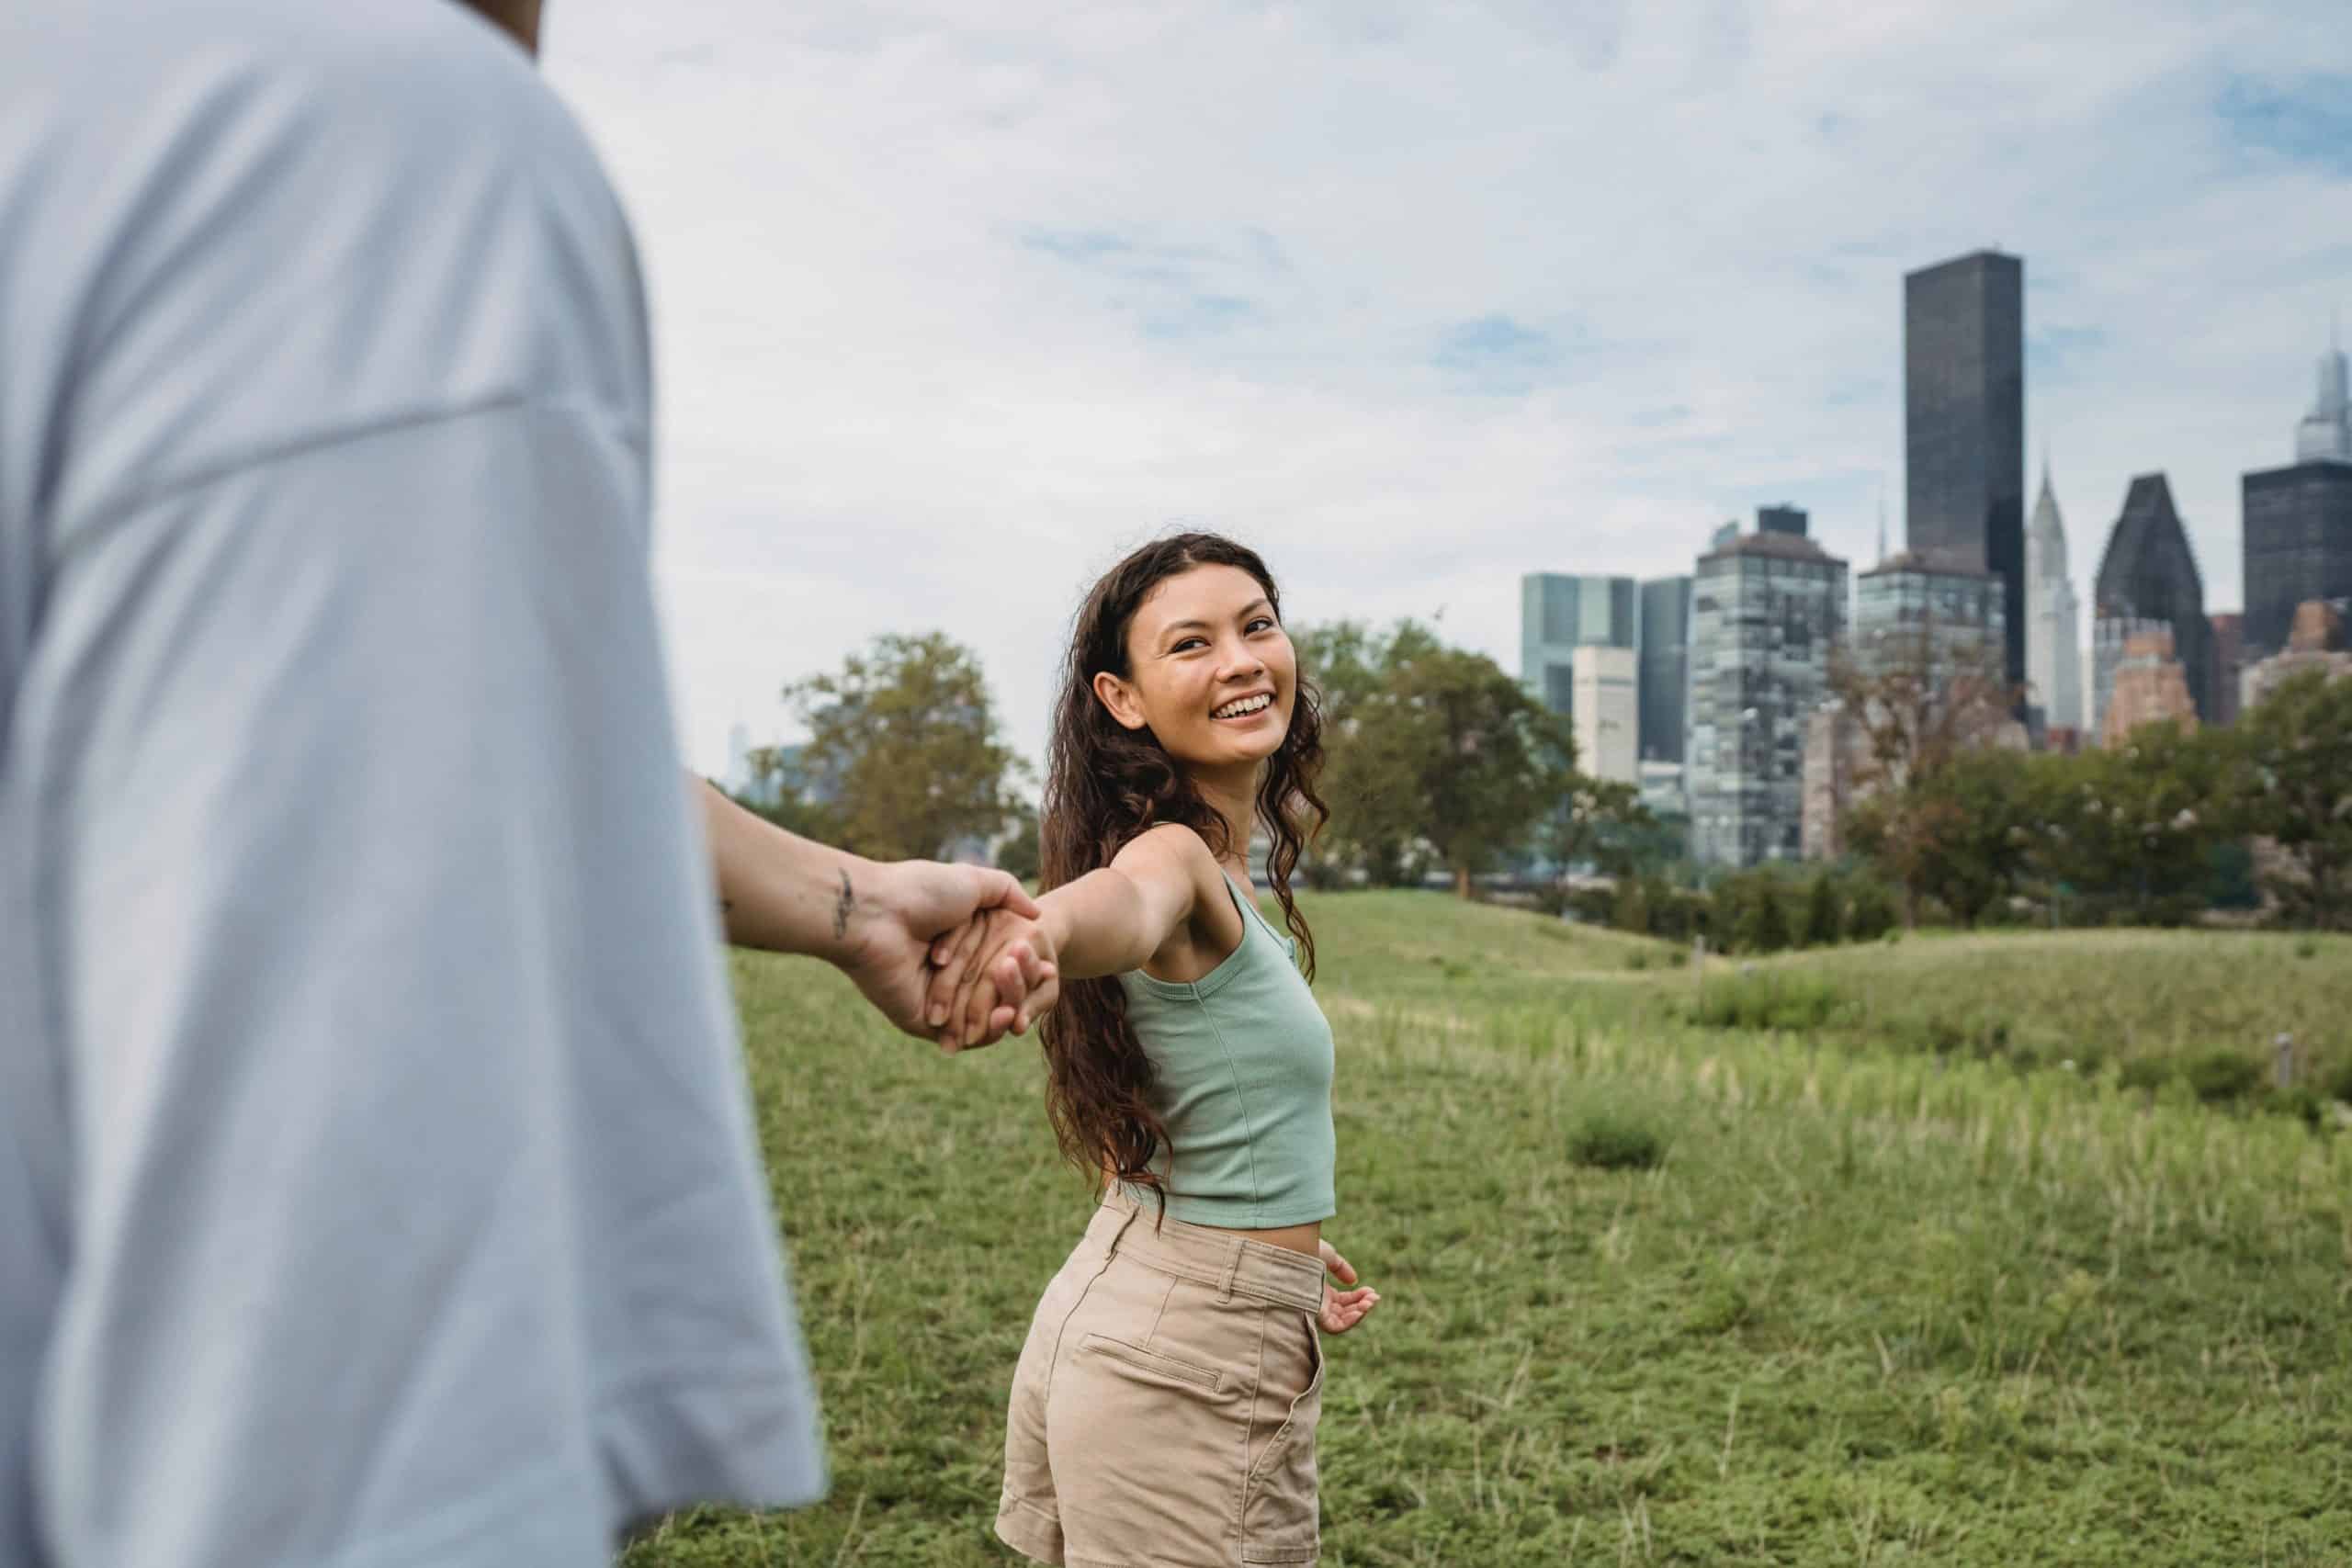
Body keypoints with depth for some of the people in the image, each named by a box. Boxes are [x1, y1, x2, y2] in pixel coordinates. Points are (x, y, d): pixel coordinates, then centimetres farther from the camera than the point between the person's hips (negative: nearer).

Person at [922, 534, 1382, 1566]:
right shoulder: (1177, 855, -17)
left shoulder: (1212, 864, 9)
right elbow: (1123, 904, -43)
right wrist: (1039, 929, -66)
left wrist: (1282, 1251, 26)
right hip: (1193, 1365, -9)